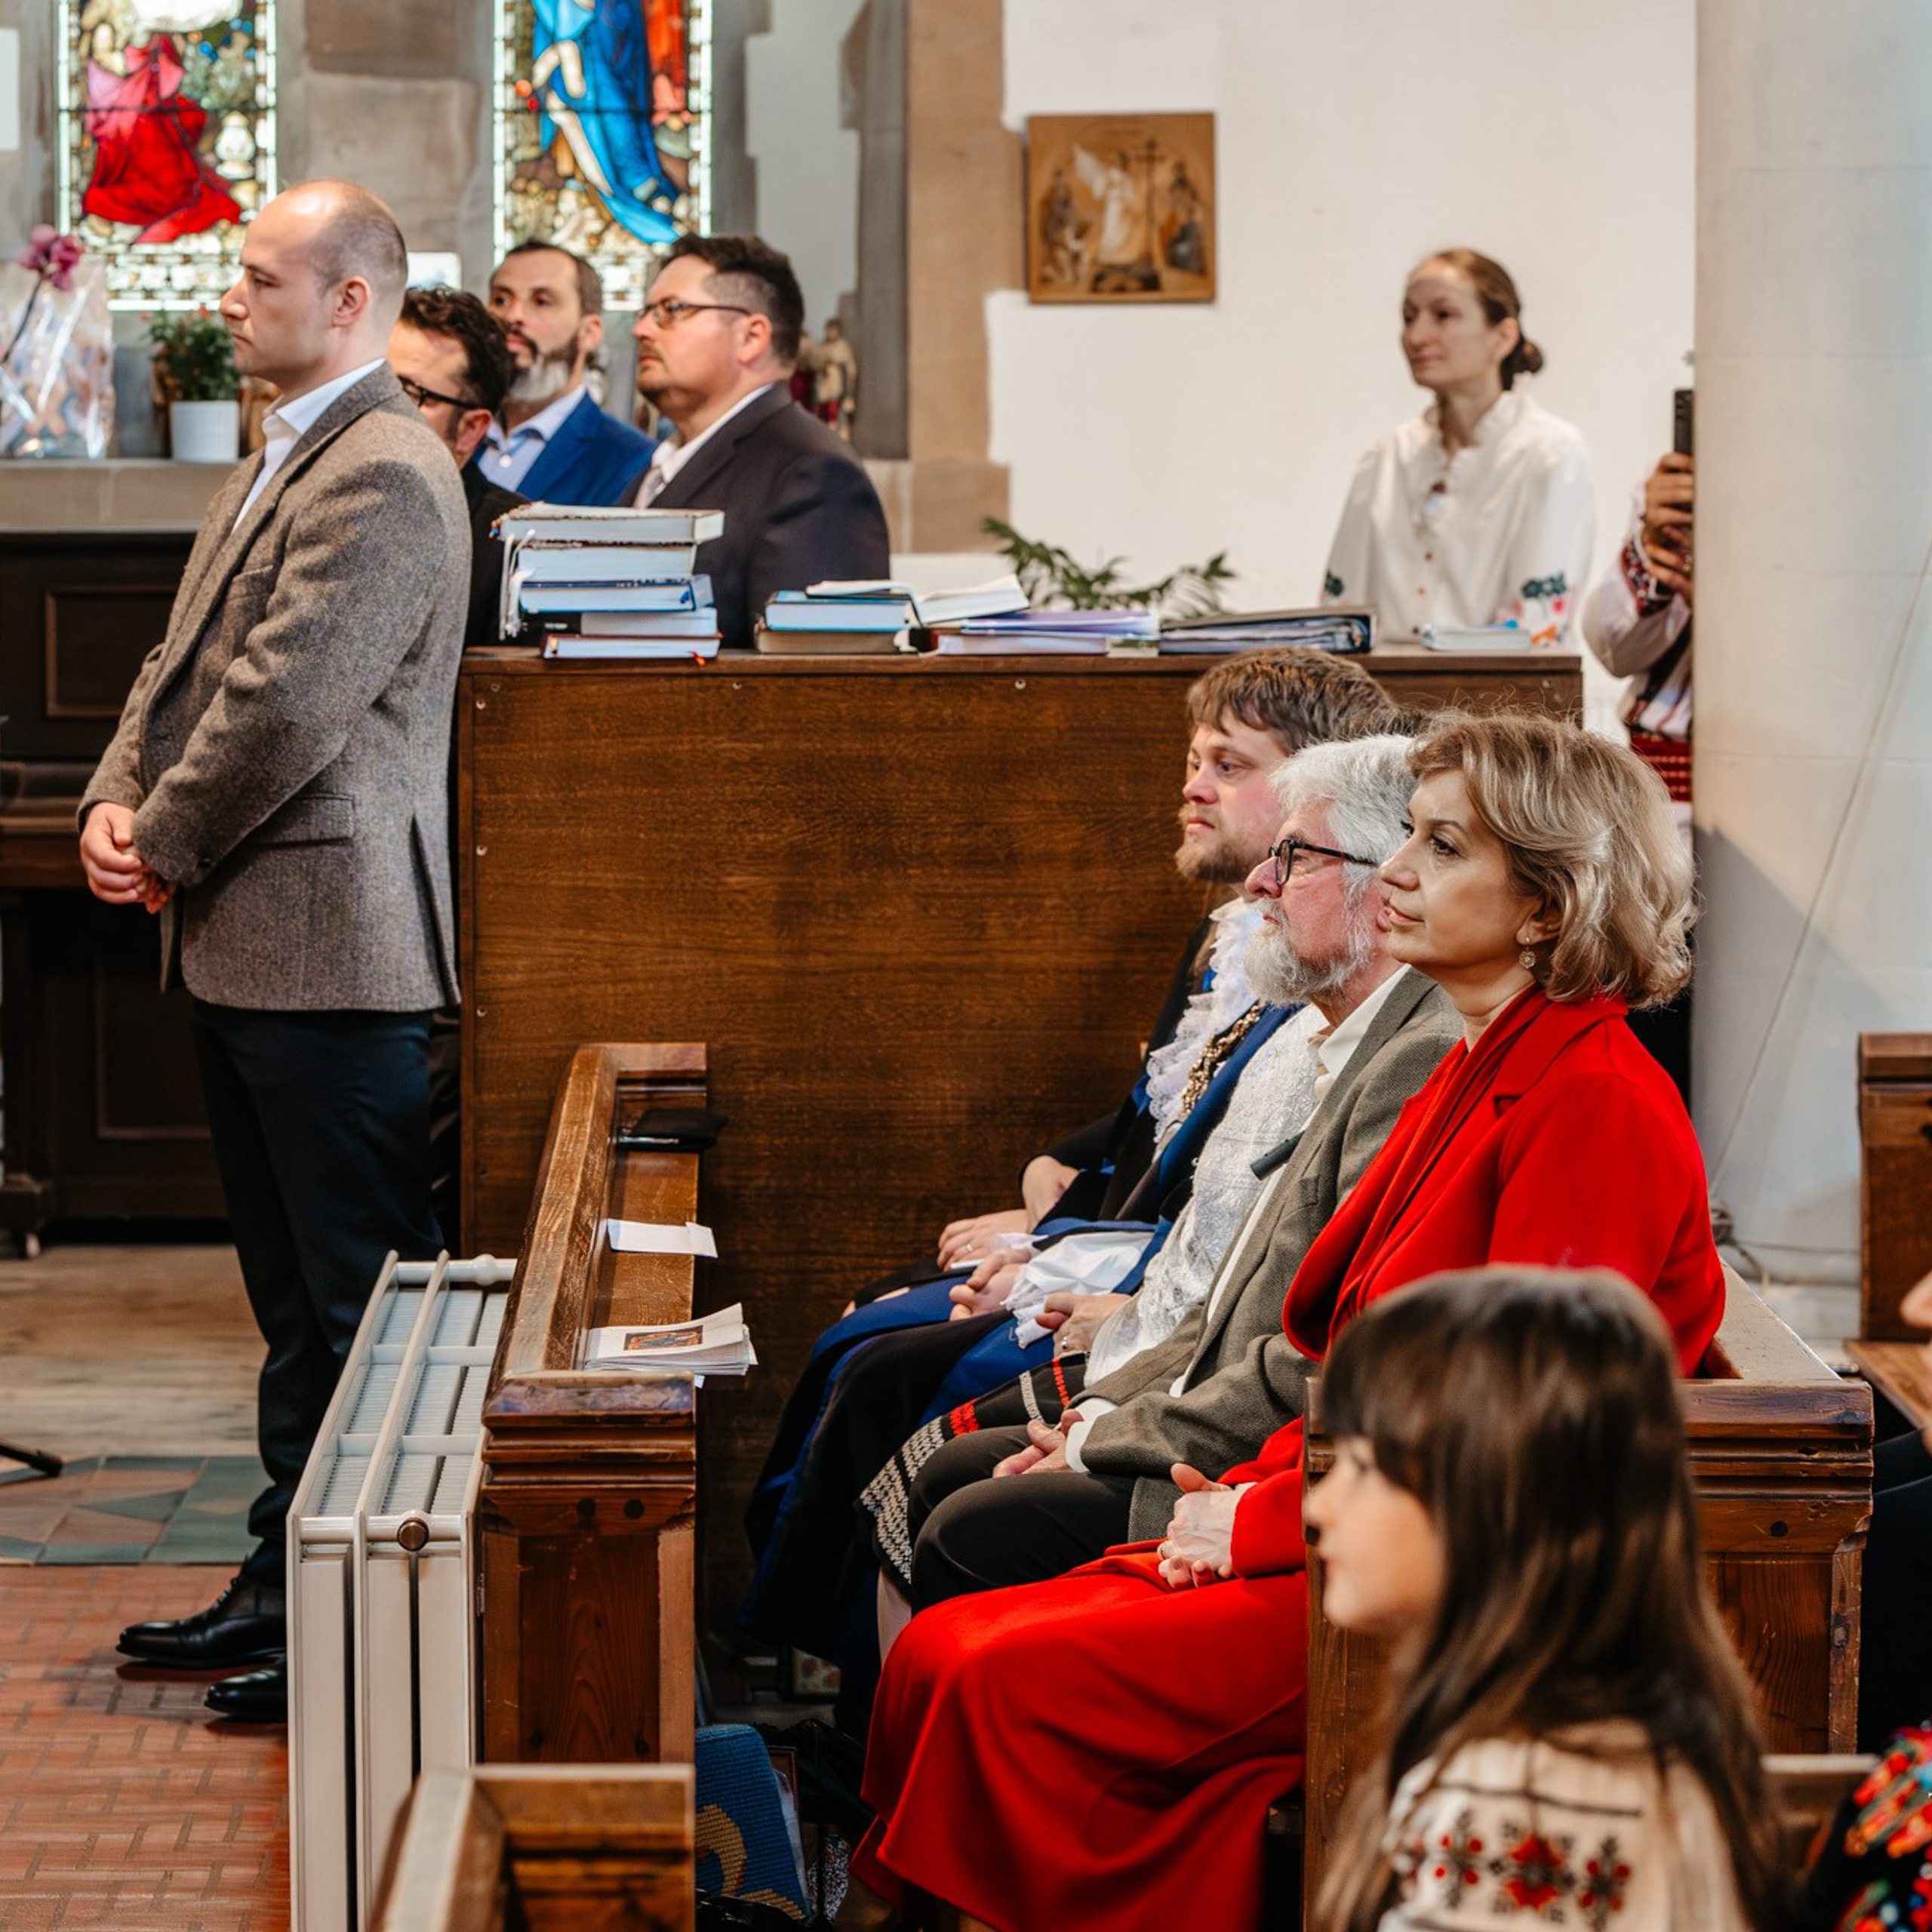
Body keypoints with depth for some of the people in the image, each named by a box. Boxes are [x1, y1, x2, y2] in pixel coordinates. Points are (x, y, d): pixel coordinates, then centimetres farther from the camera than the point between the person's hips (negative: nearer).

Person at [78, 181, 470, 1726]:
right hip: (242, 951, 11)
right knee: (296, 1305, 17)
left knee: (366, 1303, -4)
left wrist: (166, 847, -10)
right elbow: (188, 662, 19)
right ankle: (286, 1586, 25)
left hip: (328, 951, -11)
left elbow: (286, 703, -21)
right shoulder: (280, 467, 18)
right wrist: (114, 802, 2)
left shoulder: (383, 479, -16)